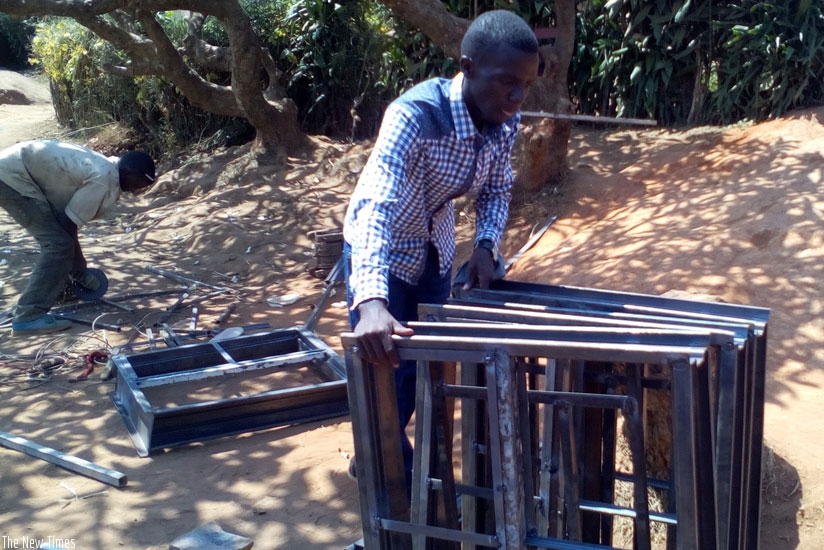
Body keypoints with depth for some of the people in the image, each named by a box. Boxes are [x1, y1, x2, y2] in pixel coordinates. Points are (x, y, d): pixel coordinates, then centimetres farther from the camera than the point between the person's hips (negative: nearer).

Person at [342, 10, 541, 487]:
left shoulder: (506, 121, -17)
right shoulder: (415, 116, -36)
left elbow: (498, 188, 1)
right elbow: (374, 208, -45)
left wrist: (486, 246, -18)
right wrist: (370, 301, -59)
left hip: (436, 250, 6)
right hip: (381, 252, -6)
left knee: (424, 362, 15)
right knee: (386, 366, 0)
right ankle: (399, 477, 25)